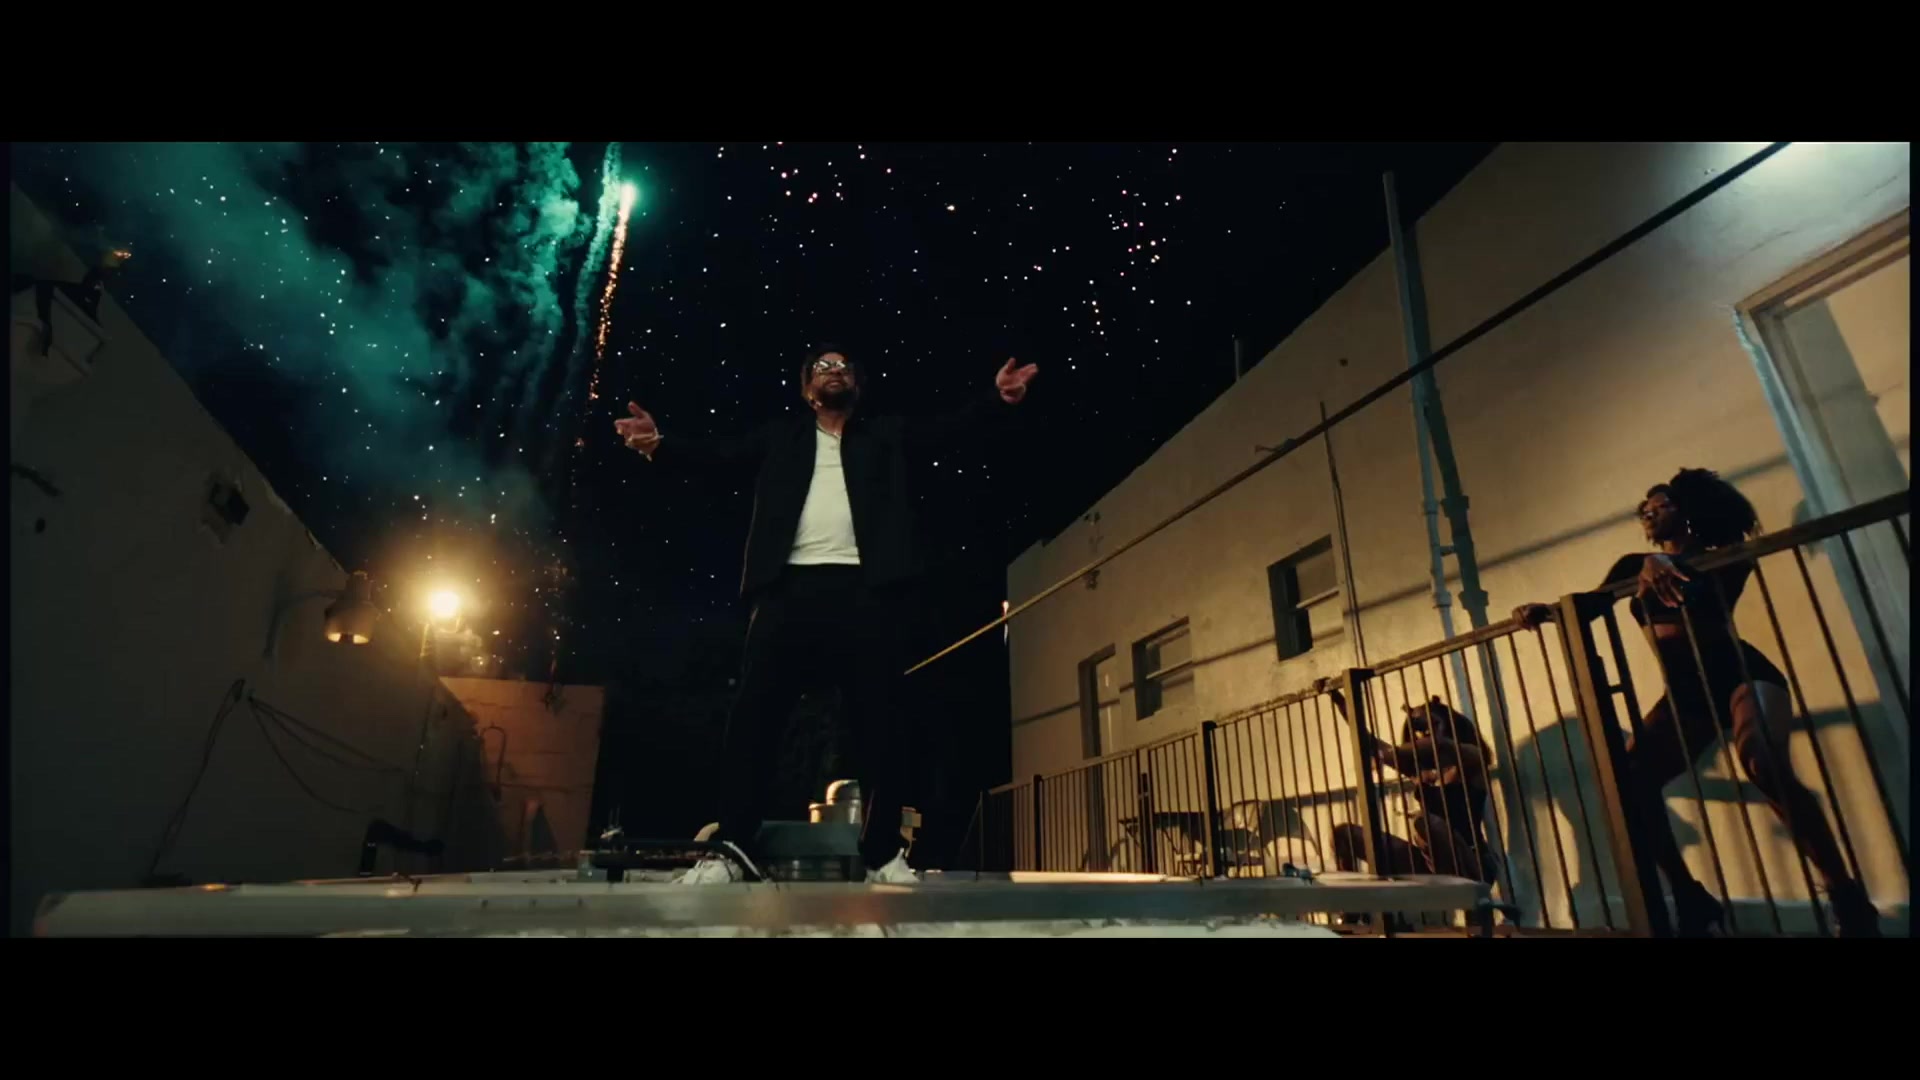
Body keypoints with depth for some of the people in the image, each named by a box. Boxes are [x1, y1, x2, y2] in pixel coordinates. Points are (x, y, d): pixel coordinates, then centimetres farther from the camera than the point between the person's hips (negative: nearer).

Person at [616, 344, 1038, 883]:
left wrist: (997, 398, -11)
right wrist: (659, 443, -9)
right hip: (792, 587, 1)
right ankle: (727, 849, 1)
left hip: (863, 589, 0)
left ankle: (884, 853, 8)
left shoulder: (886, 435, 21)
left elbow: (950, 428, 9)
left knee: (878, 722, -2)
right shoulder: (781, 438, 23)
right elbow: (719, 456, 10)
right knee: (753, 715, -5)